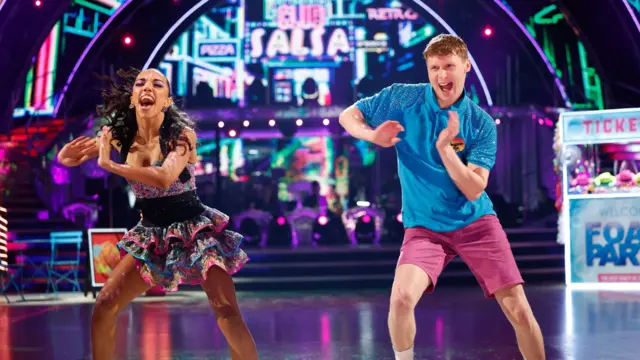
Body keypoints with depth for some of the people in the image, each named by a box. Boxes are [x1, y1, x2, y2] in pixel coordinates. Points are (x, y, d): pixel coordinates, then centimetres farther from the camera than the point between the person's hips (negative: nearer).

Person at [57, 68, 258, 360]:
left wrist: (110, 164, -28)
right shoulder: (121, 135, -2)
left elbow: (164, 178, -33)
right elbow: (66, 158, 8)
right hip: (152, 234, 5)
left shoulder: (181, 133, -15)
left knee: (226, 311, -19)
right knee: (103, 307, -2)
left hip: (194, 229, -5)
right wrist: (69, 153, -18)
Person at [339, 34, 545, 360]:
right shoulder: (401, 99, -5)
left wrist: (444, 148, -27)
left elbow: (473, 190, -13)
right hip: (424, 226, 0)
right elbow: (347, 116, 5)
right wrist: (372, 135, -16)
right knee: (402, 297, -25)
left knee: (519, 311, -6)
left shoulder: (481, 123, -7)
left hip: (476, 223, 0)